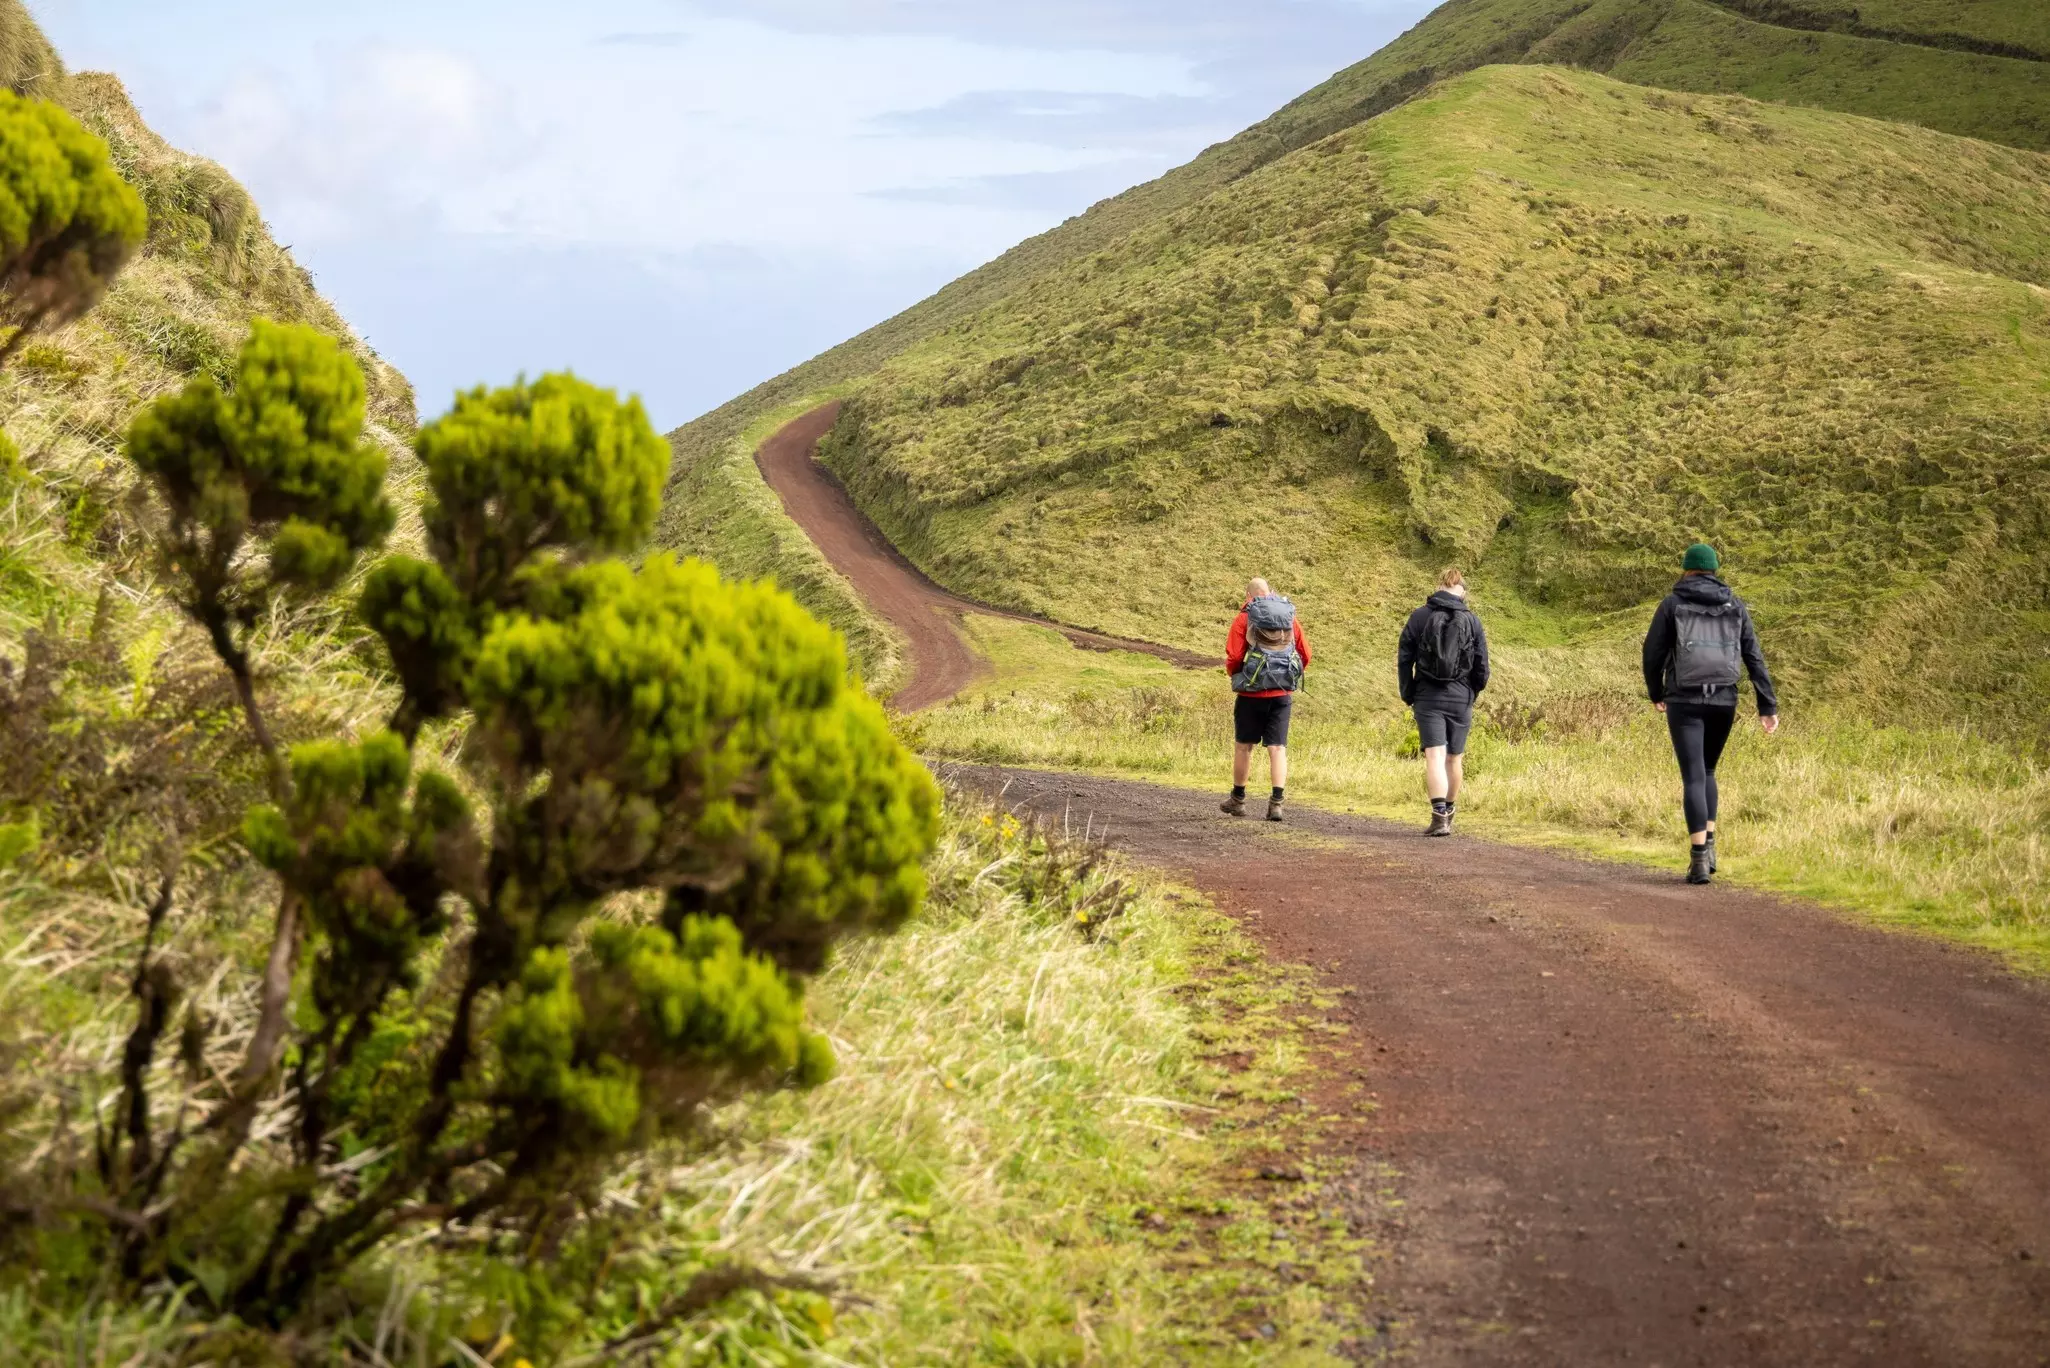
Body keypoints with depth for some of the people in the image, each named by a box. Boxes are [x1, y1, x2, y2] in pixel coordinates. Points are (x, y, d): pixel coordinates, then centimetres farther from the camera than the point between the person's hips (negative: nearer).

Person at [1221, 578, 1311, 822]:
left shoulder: (1244, 619, -5)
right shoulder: (1290, 618, 7)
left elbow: (1234, 658, -10)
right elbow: (1305, 657, 10)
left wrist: (1233, 672, 12)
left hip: (1252, 693, -3)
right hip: (1283, 693, 3)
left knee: (1244, 746, 12)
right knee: (1278, 748, 1)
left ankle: (1238, 799, 22)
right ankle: (1277, 802, -10)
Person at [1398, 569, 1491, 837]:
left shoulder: (1419, 617, -1)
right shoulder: (1472, 621, 1)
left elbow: (1404, 659, -1)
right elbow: (1482, 665, 3)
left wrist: (1408, 695, 10)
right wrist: (1474, 692, 20)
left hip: (1428, 698, -1)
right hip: (1461, 699, 1)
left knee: (1435, 756, -8)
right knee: (1454, 758, 14)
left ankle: (1439, 815, -22)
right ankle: (1450, 809, 29)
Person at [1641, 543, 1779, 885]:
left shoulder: (1672, 604, 0)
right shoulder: (1735, 607, 7)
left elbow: (1653, 653, 0)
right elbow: (1754, 658, 3)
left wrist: (1657, 694, 17)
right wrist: (1768, 706, 2)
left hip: (1685, 701, -3)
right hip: (1724, 701, 3)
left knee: (1693, 778, -3)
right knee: (1706, 771, 22)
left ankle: (1699, 859, -13)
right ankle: (1708, 846, 11)